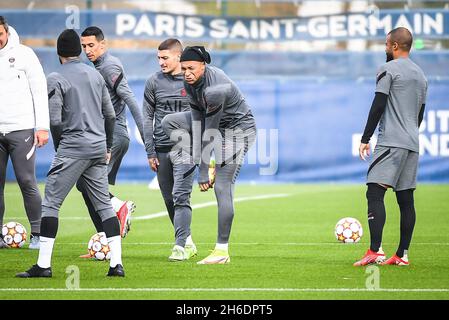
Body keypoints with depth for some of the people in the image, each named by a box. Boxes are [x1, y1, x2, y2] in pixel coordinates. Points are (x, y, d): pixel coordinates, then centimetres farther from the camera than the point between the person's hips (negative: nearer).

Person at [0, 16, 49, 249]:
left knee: (27, 182, -5)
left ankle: (37, 234, 2)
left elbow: (39, 90, 0)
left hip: (21, 129, -3)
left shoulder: (23, 54, 2)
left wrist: (42, 127, -7)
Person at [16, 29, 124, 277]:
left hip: (72, 149, -6)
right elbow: (110, 115, 15)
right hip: (98, 149, 6)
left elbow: (55, 120, -10)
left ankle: (43, 264, -7)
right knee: (104, 204, 9)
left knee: (50, 203, -2)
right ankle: (116, 263, 2)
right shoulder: (95, 75, 13)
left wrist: (60, 148, 5)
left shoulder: (56, 79, -5)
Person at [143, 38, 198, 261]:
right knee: (169, 199, 7)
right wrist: (150, 152, 3)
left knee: (180, 197, -14)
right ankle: (187, 241, 21)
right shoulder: (154, 82, 6)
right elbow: (147, 118, 9)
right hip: (161, 149, 3)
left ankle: (180, 246, -16)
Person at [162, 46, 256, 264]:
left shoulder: (214, 89, -33)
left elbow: (210, 133, -30)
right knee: (169, 122, 6)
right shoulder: (190, 82, -7)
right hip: (214, 121, 9)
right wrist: (197, 158, -13)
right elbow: (197, 117, -6)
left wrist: (203, 173, -25)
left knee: (222, 189, -13)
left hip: (237, 130, -9)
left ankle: (222, 250, -9)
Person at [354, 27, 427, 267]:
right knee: (406, 198, 8)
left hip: (391, 143, -8)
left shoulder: (388, 70, -6)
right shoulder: (420, 75, 19)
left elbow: (378, 106, -12)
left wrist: (365, 139, -9)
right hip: (412, 144, 8)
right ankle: (402, 255, 8)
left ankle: (375, 251, -25)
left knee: (375, 192, -13)